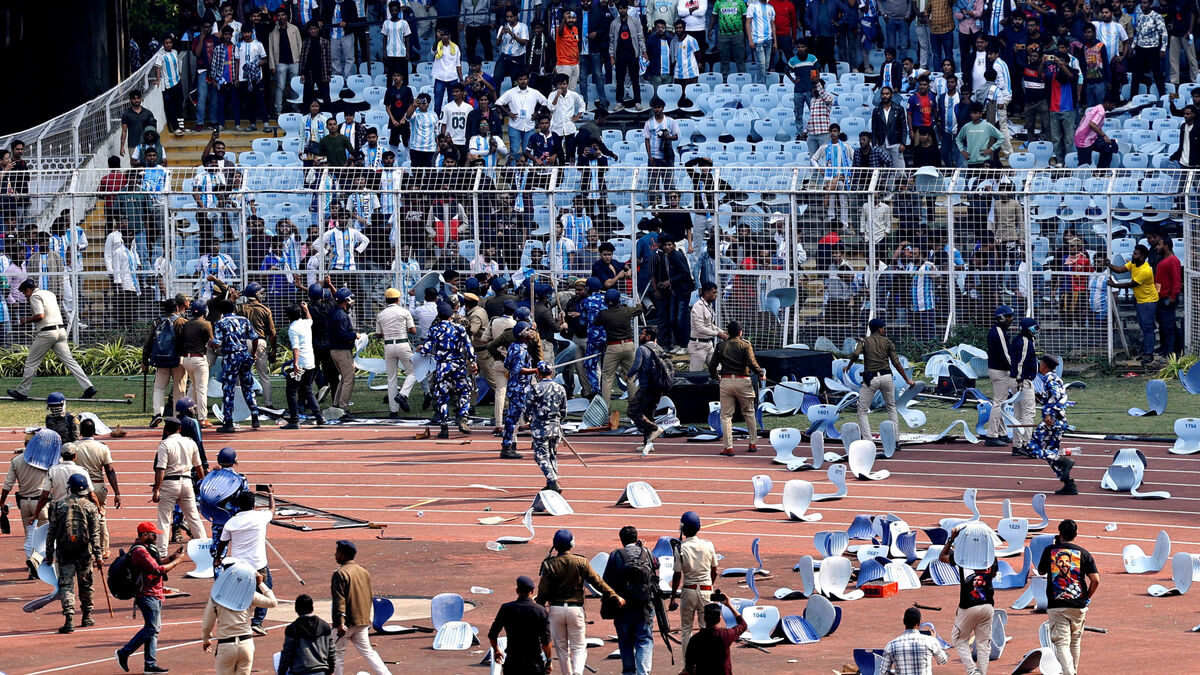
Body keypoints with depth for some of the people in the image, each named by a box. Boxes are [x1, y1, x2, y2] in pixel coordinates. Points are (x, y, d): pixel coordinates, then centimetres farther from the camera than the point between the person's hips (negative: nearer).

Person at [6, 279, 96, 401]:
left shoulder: (35, 296, -5)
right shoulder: (49, 294, 21)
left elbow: (40, 316, -16)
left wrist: (26, 320, 0)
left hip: (47, 333, -7)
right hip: (61, 330, 7)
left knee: (31, 362, 4)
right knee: (69, 360, 2)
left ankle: (22, 391, 10)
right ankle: (88, 387, -9)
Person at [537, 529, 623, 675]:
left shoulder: (549, 564, -3)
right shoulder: (581, 562, -4)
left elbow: (543, 591, -4)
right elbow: (597, 582, -3)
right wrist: (615, 597, 3)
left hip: (555, 609, 1)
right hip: (575, 609, -1)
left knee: (561, 648, 13)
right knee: (579, 647, 3)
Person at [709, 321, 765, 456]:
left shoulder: (721, 346, 6)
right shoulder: (745, 344, -1)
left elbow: (712, 365, 6)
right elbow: (752, 363, -12)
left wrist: (714, 376, 25)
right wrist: (761, 374, 3)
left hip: (726, 382, 1)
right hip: (742, 381, -1)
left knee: (726, 416, 4)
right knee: (749, 413, 16)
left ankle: (728, 447, -4)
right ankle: (753, 444, 18)